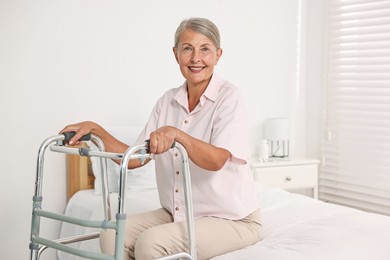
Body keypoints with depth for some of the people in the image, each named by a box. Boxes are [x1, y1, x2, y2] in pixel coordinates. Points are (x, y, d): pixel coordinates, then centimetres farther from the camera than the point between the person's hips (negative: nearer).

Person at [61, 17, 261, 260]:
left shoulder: (228, 97, -11)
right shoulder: (168, 101, 6)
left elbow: (216, 160, -25)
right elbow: (135, 158, 5)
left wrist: (176, 133, -40)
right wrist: (95, 129, -5)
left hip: (231, 219, -6)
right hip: (177, 214, 6)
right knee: (112, 235, -14)